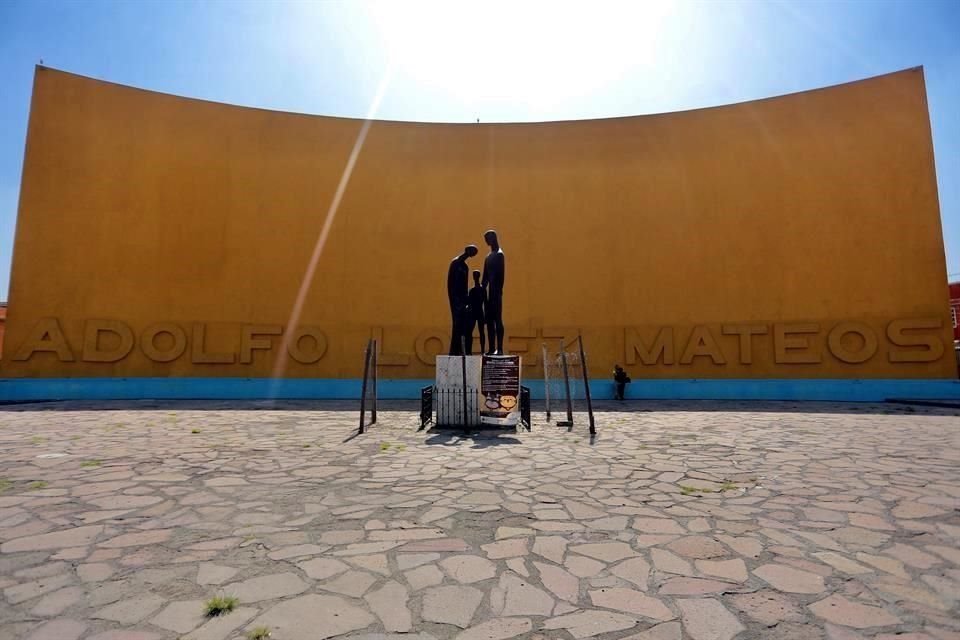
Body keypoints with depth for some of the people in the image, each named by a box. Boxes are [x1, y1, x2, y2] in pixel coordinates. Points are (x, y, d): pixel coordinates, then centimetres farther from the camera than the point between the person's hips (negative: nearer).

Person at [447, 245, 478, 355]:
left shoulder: (463, 265, 18)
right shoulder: (456, 263, -9)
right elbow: (451, 284, -15)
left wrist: (466, 300, 13)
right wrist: (456, 299, -19)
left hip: (462, 300, 9)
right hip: (457, 300, -9)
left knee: (462, 325, 6)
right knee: (458, 325, -9)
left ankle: (458, 350, 9)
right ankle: (454, 351, -5)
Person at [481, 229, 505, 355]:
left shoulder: (499, 254, -5)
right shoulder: (489, 256, 19)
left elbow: (501, 274, -13)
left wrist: (499, 291, -19)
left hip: (495, 293, -8)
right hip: (489, 293, 8)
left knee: (497, 320, -8)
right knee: (489, 321, 7)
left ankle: (499, 349, -7)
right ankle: (492, 348, 11)